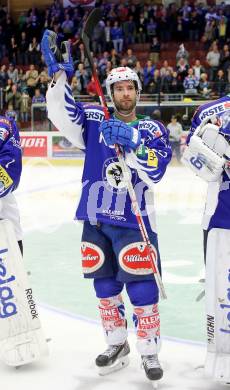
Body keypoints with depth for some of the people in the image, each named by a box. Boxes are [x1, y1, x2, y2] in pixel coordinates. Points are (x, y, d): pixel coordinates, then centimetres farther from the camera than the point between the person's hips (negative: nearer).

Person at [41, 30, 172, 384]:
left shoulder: (152, 129, 1)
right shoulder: (94, 120, 5)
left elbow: (154, 171, -12)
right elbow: (63, 116, -11)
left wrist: (131, 143, -25)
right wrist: (58, 76, -22)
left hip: (133, 220, -2)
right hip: (95, 219, 3)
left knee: (142, 289, -5)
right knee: (105, 287, 13)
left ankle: (150, 352, 10)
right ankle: (116, 344, 30)